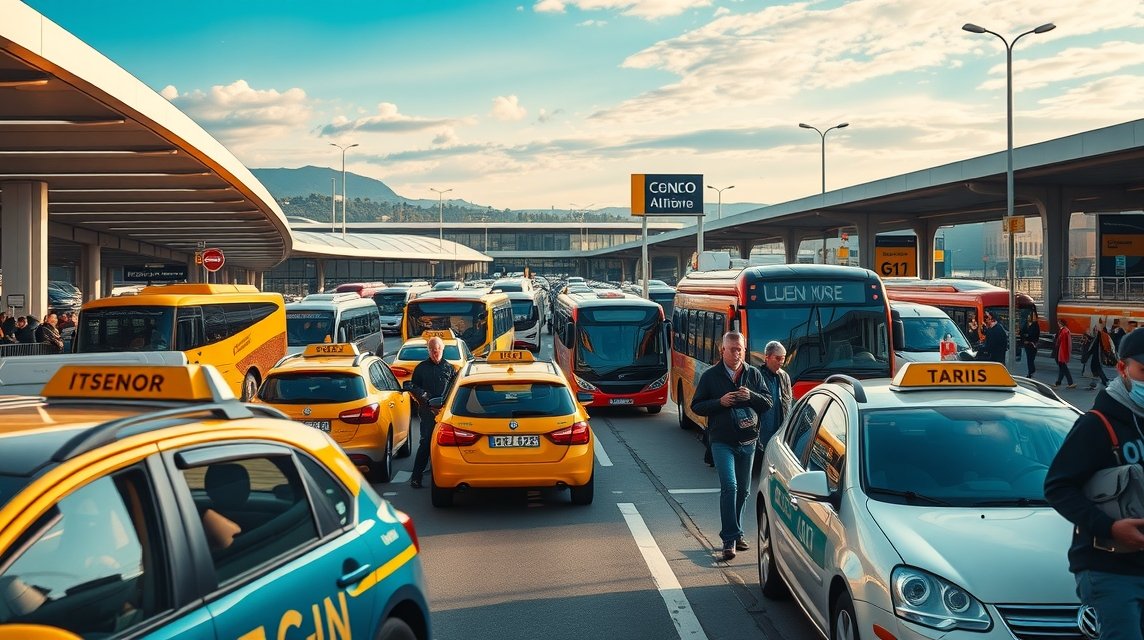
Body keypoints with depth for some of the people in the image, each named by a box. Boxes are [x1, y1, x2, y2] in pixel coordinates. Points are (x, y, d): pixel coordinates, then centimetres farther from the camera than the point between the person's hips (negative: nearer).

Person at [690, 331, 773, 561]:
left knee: (743, 490, 12)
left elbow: (768, 403, 8)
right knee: (729, 486, -16)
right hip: (722, 442, -4)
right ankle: (730, 539, -13)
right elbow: (696, 406, 0)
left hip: (748, 441, 4)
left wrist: (751, 396, -13)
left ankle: (735, 534, 26)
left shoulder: (754, 374, 8)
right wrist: (720, 402, -16)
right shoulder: (710, 376, 0)